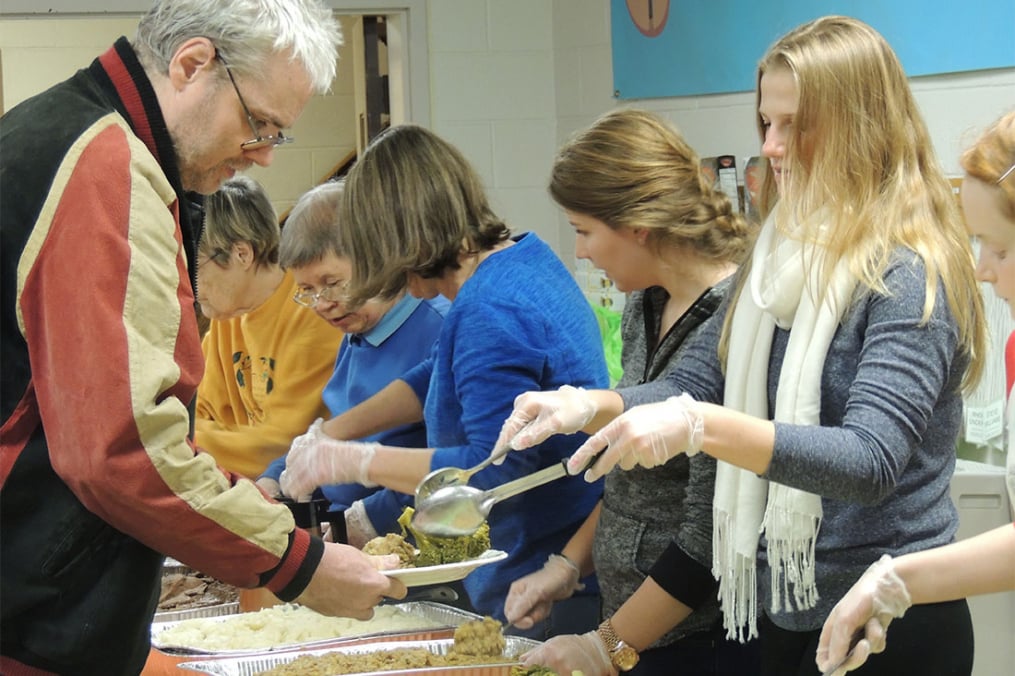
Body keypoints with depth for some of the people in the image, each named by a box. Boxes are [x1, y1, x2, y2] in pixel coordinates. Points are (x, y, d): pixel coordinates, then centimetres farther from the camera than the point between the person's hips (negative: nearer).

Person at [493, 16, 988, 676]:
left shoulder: (909, 276, -16)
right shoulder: (780, 257, 8)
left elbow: (869, 461, -26)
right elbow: (695, 382, 8)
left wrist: (700, 426, -35)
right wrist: (590, 406, -12)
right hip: (782, 609, 7)